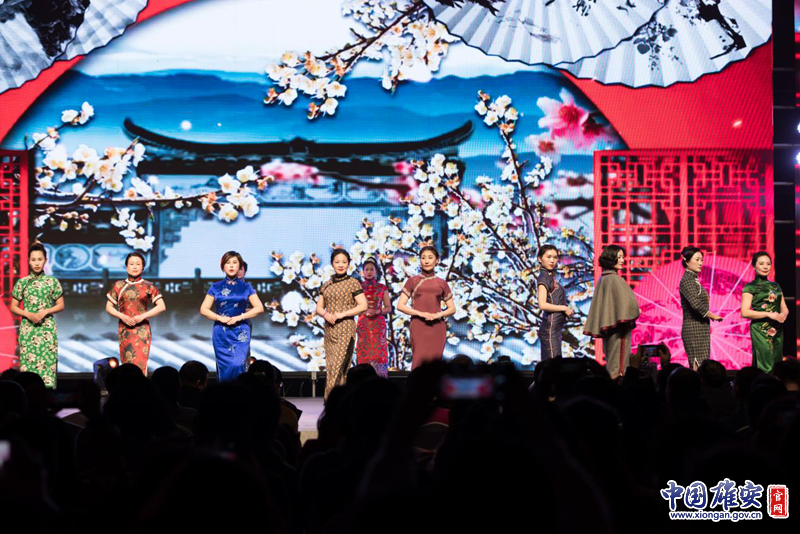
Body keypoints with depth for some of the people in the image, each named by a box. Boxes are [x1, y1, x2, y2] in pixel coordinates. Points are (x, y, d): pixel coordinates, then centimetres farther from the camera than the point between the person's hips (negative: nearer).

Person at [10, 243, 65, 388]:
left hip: (47, 328, -1)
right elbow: (13, 307, 7)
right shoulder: (22, 282, 4)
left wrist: (45, 312, -11)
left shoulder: (53, 281, 3)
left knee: (48, 363, -6)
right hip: (28, 328, 1)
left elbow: (60, 305, 4)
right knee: (28, 363, -4)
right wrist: (28, 314, -10)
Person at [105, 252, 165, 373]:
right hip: (124, 330, 2)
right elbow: (109, 307, 10)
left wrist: (143, 316, -11)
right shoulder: (118, 286, 7)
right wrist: (121, 316, -8)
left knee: (139, 363, -11)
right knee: (126, 363, 3)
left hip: (142, 330, -2)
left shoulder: (148, 286, 3)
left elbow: (161, 306, -1)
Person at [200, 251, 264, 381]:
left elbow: (259, 308, 0)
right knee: (225, 367, 0)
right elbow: (203, 309, 4)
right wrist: (220, 318, -11)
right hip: (221, 333, 1)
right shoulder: (216, 287, 7)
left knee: (238, 365, -15)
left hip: (241, 332, -1)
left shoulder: (246, 287, 7)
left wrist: (239, 317, -11)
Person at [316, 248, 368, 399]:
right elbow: (319, 307, 14)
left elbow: (363, 306, -7)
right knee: (329, 368, 4)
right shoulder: (326, 285, 14)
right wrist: (325, 314, -9)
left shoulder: (353, 283, -1)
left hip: (345, 330, -6)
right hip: (329, 330, 6)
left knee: (337, 368, -13)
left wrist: (342, 314, -14)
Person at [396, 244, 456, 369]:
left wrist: (438, 314, -6)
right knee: (419, 362, -12)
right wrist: (421, 313, -11)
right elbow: (400, 306, 3)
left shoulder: (442, 283, 12)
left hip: (437, 327, 2)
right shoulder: (413, 281, 8)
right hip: (418, 327, -2)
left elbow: (452, 308, 14)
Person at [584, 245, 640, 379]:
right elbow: (627, 302, -21)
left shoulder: (602, 279, 10)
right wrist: (635, 312, -1)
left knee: (611, 363, 15)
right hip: (618, 327, -9)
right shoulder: (615, 279, -15)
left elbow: (598, 305, 16)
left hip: (608, 327, 9)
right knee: (618, 366, -5)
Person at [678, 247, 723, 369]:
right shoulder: (687, 280, -11)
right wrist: (714, 316, -10)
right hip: (693, 329, -9)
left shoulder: (694, 279, 16)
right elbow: (696, 304, -21)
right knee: (697, 368, -12)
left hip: (701, 329, 9)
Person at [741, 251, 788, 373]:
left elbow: (784, 308, 18)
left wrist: (783, 314, -7)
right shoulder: (750, 288, -2)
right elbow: (745, 312, -11)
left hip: (777, 330, 6)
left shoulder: (775, 286, 16)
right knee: (765, 367, -11)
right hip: (760, 330, -6)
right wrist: (768, 314, -17)